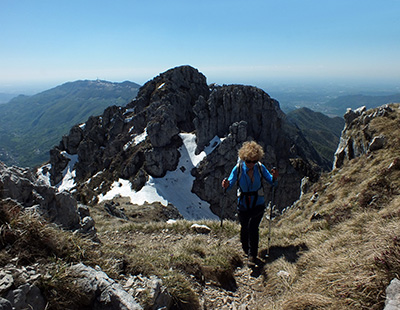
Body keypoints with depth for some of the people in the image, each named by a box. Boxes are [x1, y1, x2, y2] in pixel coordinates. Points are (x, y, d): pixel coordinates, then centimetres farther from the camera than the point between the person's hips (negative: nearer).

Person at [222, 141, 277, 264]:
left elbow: (272, 182, -5)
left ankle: (252, 255, 6)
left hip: (258, 204, 0)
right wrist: (226, 185, -38)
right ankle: (245, 249, 43)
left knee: (253, 227, -13)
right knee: (244, 228, 13)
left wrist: (274, 177, -28)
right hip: (243, 205, 0)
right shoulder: (238, 169, -14)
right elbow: (230, 184, -14)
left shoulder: (260, 167, -10)